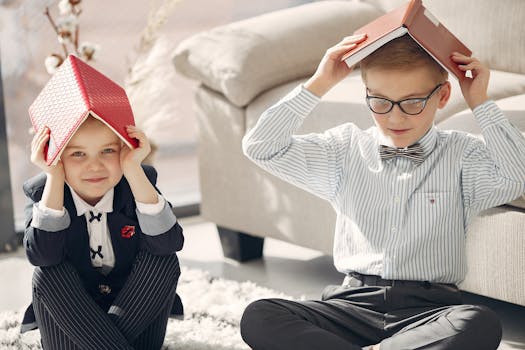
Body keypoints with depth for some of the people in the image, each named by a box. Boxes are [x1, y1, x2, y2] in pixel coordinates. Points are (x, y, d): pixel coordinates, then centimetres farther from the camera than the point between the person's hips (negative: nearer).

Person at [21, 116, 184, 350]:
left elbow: (169, 243, -31)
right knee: (47, 274, -26)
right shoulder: (42, 192, -13)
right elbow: (41, 255, -31)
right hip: (72, 310, 0)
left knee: (164, 260, -23)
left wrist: (132, 168, -35)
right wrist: (54, 177, -33)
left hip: (135, 308, 0)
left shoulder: (139, 183, -13)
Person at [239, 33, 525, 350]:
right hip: (354, 304, 2)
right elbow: (260, 147, 4)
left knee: (482, 324, -37)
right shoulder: (345, 150, 11)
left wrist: (481, 103, -8)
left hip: (429, 309, -2)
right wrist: (318, 85, -1)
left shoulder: (463, 155, 6)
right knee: (258, 317, -24)